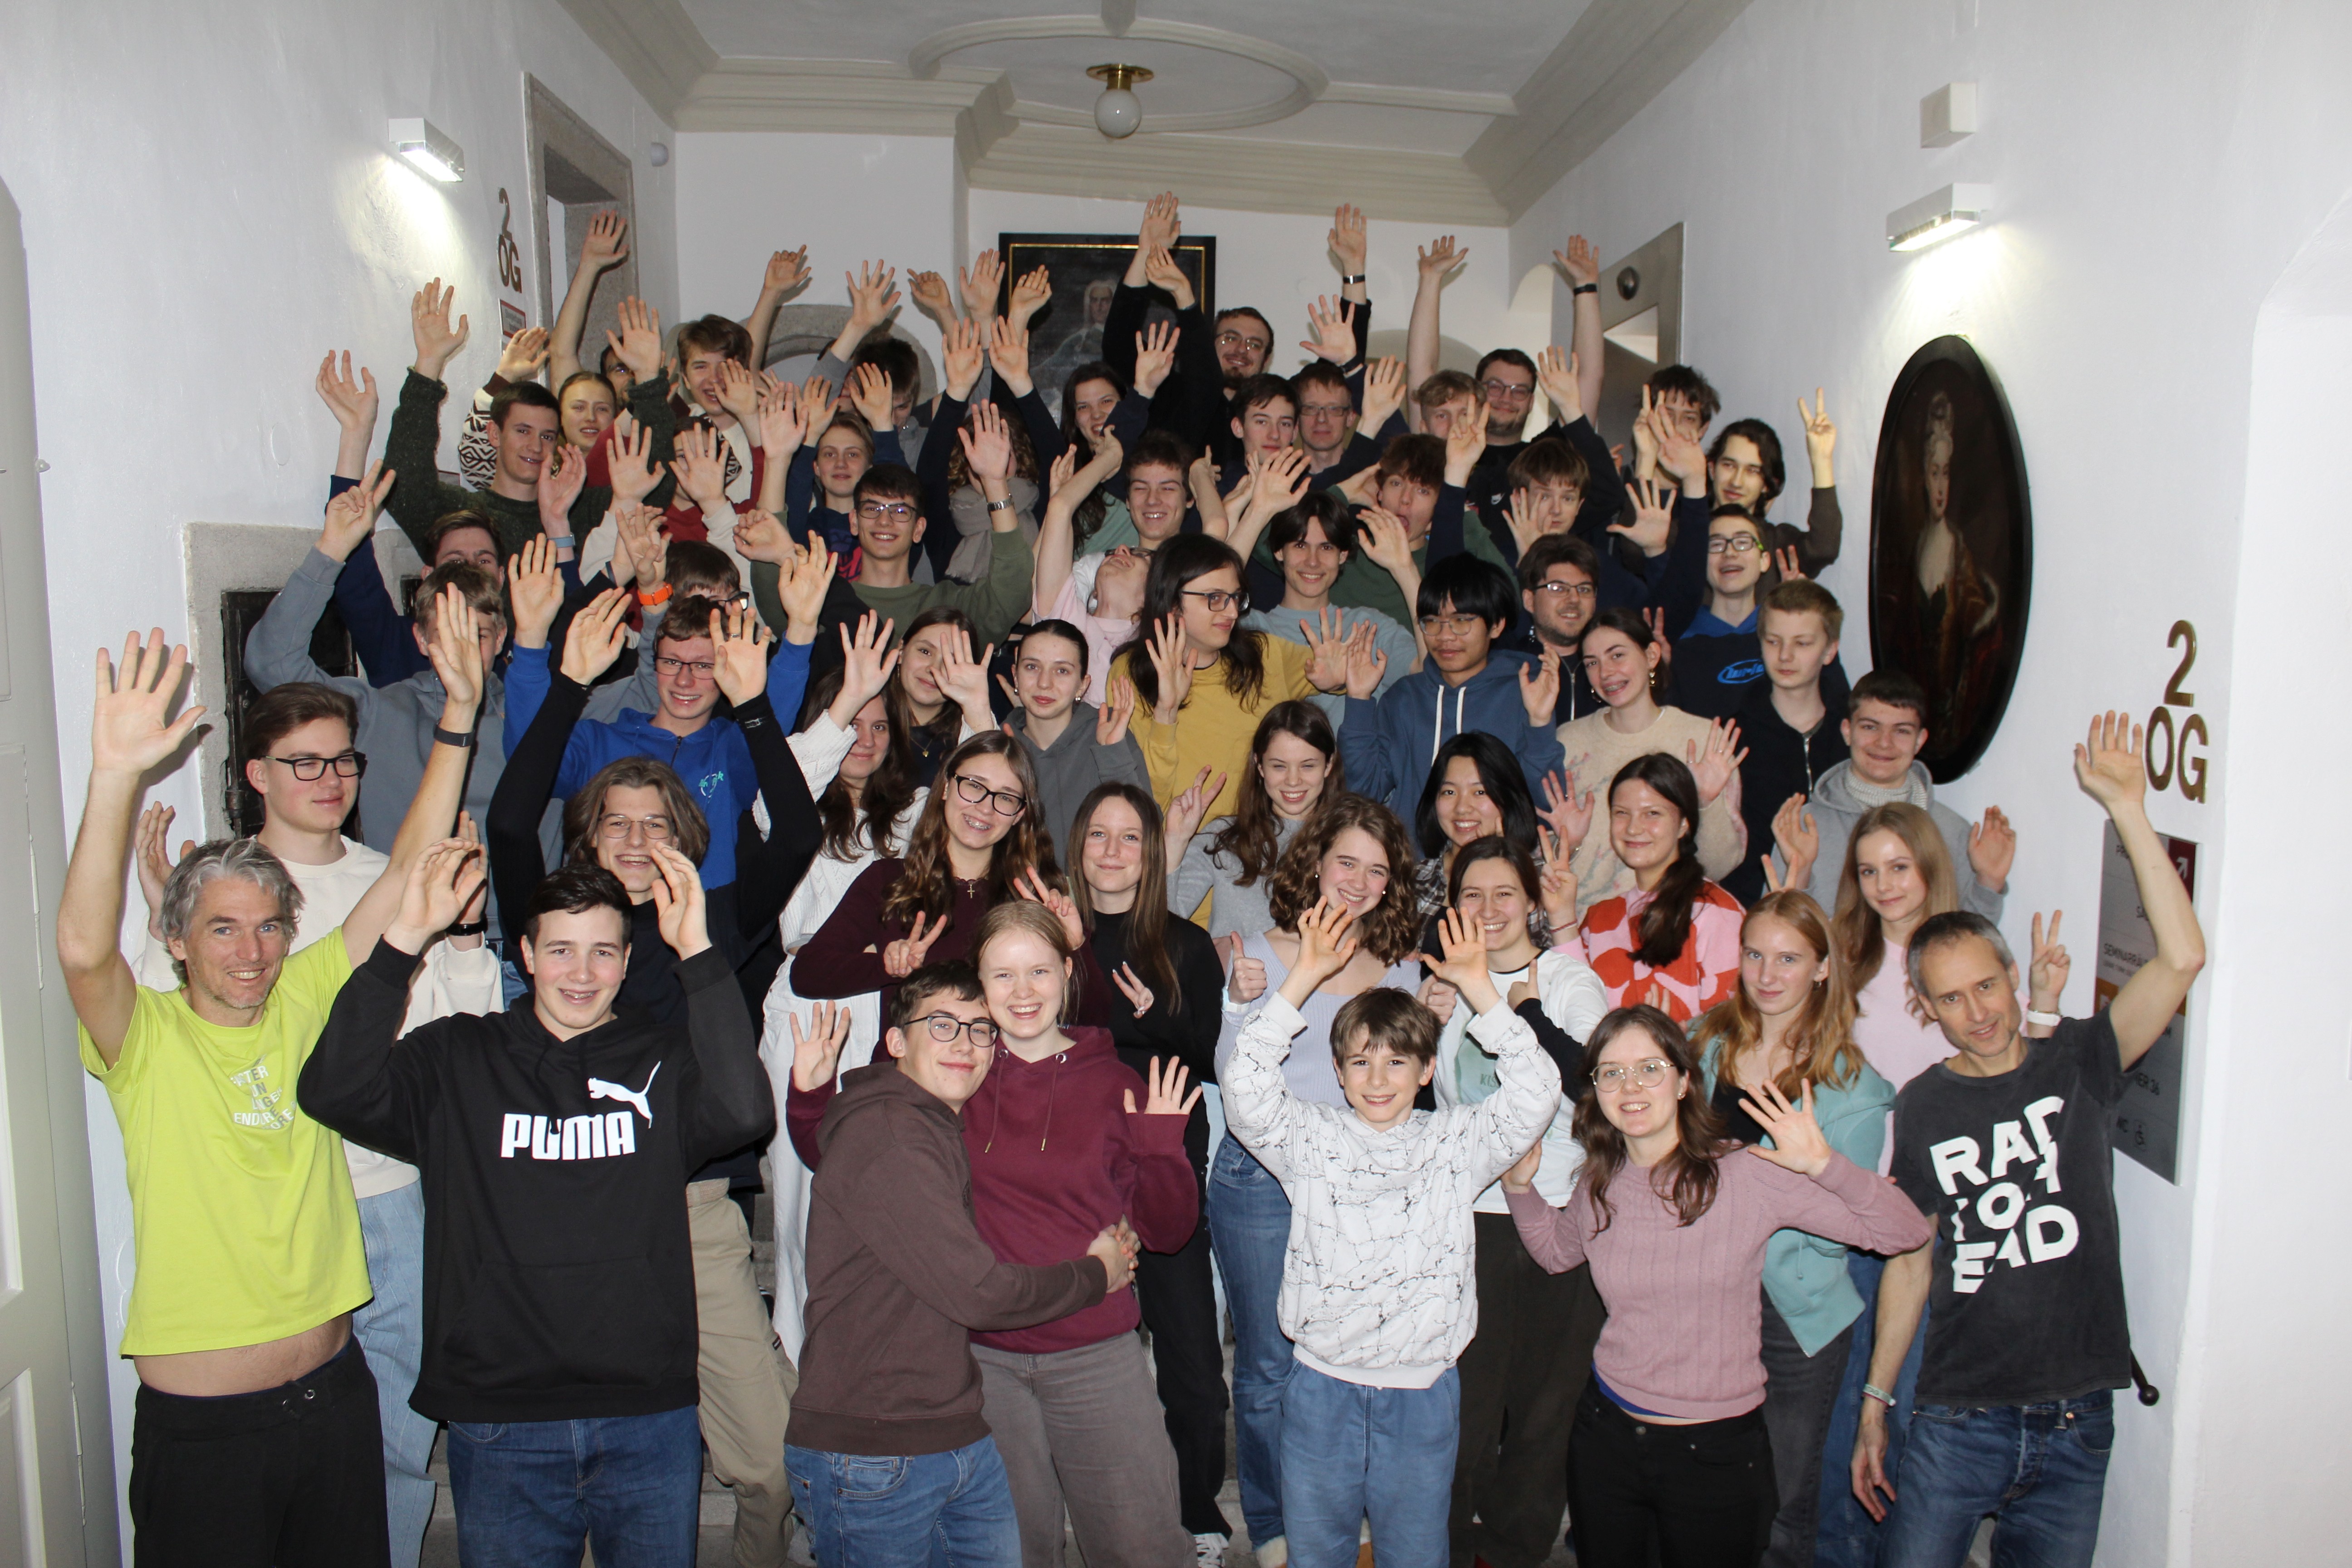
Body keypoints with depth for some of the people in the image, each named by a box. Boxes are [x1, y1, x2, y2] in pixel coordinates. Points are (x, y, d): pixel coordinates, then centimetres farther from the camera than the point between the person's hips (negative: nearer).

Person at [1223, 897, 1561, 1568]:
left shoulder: (1455, 1142, -1)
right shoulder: (1310, 1137, -2)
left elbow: (1535, 1092, -13)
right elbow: (1246, 1085, -16)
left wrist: (1477, 986, -16)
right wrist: (1306, 976, -19)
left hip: (1422, 1394, 0)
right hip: (1320, 1390, 0)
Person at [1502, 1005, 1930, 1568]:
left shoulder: (1748, 1174, -16)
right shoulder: (1598, 1185, -3)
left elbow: (1905, 1231, -17)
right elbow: (1556, 1251, 20)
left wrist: (1822, 1164, -32)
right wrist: (1521, 1186, 3)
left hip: (1716, 1451, -3)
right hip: (1607, 1434, 4)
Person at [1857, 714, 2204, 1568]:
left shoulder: (2078, 1062, -2)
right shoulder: (1920, 1107, -1)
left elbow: (2181, 958, -16)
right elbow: (1911, 1261, 5)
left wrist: (2126, 808, -19)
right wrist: (1874, 1406, 4)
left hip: (2076, 1426, 0)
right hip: (1958, 1424, 0)